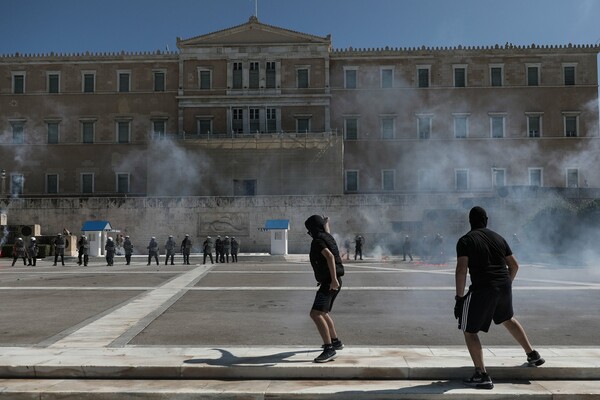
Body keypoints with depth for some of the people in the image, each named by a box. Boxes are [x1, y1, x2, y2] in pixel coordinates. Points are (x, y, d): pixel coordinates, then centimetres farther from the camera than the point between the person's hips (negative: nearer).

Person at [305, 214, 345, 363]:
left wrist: (333, 278, -33)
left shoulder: (317, 240, -14)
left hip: (329, 282, -11)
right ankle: (335, 341, 41)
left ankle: (330, 349, -29)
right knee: (324, 313, 28)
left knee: (315, 314, -22)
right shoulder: (328, 237, 12)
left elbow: (329, 256, -29)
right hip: (334, 281, 11)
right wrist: (326, 223, 56)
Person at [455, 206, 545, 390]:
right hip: (504, 286, 6)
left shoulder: (465, 240, -3)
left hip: (482, 289, -6)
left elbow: (461, 270, -13)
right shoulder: (498, 238, 14)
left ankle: (482, 375, -1)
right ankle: (533, 355, 42)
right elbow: (514, 265, 16)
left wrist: (459, 297, -10)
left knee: (469, 331, 6)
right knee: (508, 319, 34)